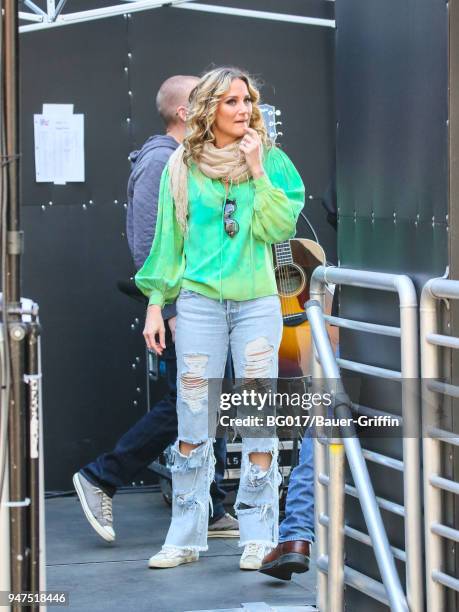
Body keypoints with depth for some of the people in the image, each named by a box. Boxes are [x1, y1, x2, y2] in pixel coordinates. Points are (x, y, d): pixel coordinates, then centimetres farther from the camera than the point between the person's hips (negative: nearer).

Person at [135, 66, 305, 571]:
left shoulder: (271, 161, 4)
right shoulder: (182, 168, 5)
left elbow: (280, 228, -7)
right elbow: (168, 240, 9)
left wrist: (257, 171, -13)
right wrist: (156, 303, 4)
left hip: (257, 302, 0)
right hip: (199, 301, 0)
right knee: (193, 418, 1)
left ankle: (258, 536, 6)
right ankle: (186, 538, 7)